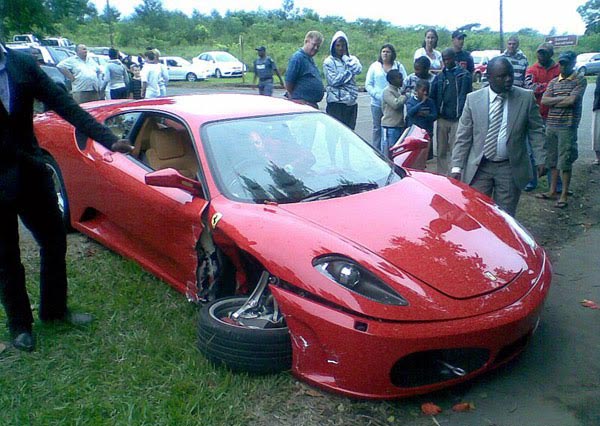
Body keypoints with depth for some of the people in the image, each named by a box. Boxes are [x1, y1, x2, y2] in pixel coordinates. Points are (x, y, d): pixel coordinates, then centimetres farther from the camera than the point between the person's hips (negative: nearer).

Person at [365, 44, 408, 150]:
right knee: (377, 129, 4)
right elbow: (368, 84, 4)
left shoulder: (399, 66, 8)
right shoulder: (374, 66, 9)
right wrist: (377, 95, -11)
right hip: (377, 104, 0)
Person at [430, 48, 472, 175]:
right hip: (442, 118, 4)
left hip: (457, 119, -4)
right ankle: (441, 176, 13)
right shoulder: (439, 77, 14)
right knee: (441, 151, 6)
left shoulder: (464, 75, 3)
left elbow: (464, 96, -4)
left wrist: (462, 114, -13)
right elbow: (433, 97, 13)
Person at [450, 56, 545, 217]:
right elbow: (463, 136, 0)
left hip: (511, 169, 0)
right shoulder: (473, 99, -1)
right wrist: (457, 167, -6)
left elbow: (536, 131, 6)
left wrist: (540, 160, -3)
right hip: (479, 168, 0)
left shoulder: (526, 98, 0)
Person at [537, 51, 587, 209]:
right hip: (551, 125, 5)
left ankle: (564, 195, 6)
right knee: (552, 160, 12)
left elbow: (572, 101, -15)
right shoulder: (554, 81, 13)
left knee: (565, 162, -2)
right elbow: (544, 101, 1)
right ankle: (553, 191, 22)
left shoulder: (580, 80, -2)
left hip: (567, 126, -5)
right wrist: (562, 98, -10)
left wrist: (553, 101, -3)